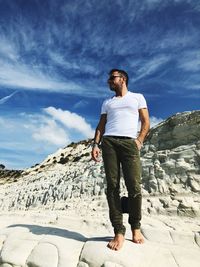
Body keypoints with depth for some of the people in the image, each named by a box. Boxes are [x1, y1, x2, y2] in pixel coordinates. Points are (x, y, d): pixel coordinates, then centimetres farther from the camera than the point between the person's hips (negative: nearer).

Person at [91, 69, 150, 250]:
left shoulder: (137, 97, 19)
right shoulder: (107, 103, 26)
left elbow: (146, 122, 10)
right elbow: (101, 125, 18)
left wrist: (139, 141, -5)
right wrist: (96, 144, 3)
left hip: (129, 142, -2)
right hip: (109, 142, 3)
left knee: (134, 186, -8)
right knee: (112, 186, -5)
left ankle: (136, 227, 13)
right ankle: (119, 232, 1)